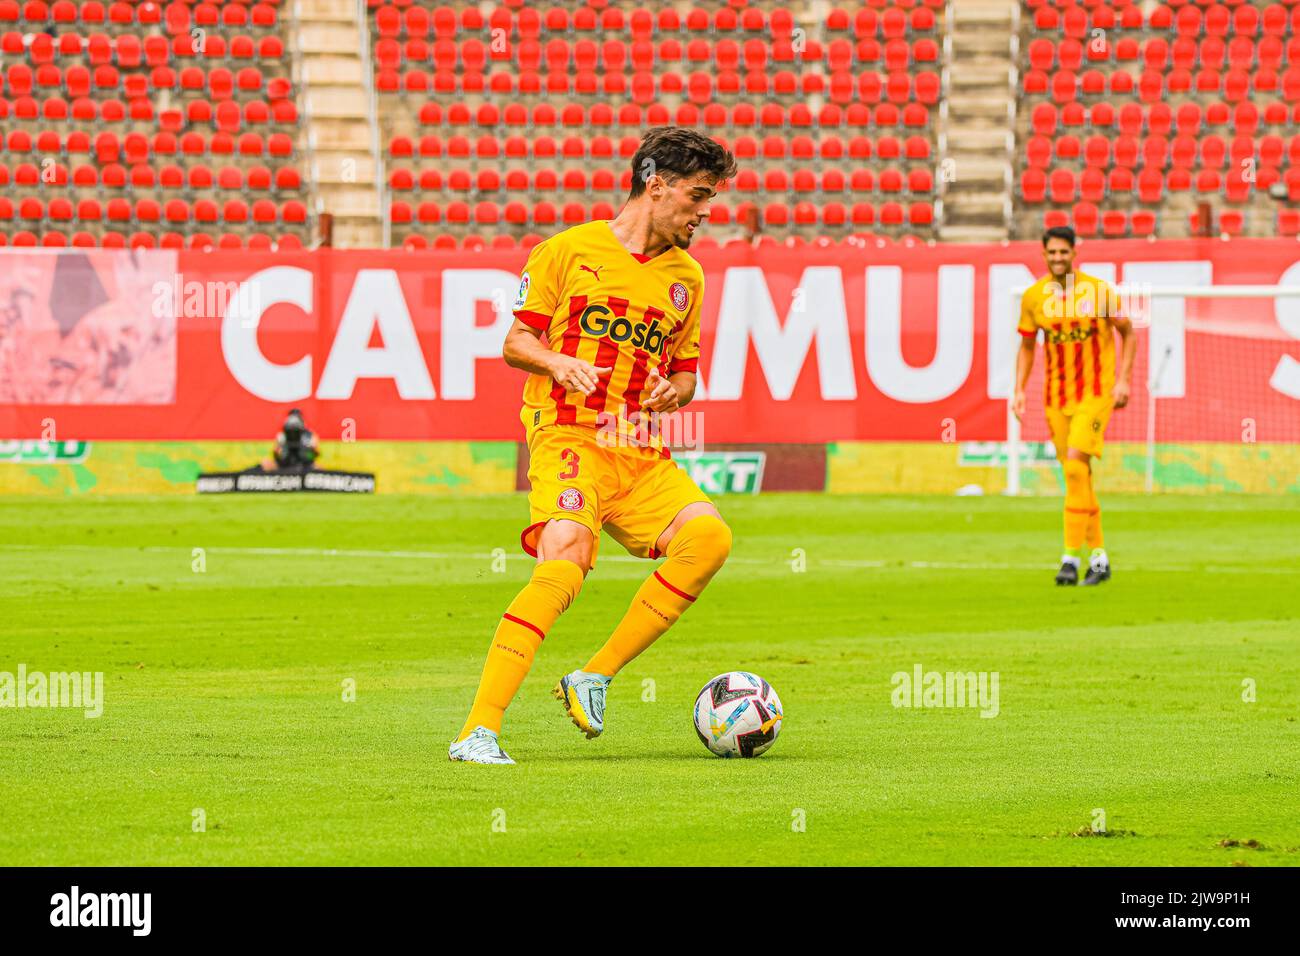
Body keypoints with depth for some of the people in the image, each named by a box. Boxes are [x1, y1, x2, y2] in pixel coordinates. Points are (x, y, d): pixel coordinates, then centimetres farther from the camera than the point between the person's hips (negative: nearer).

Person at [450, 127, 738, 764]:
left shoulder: (686, 277, 17)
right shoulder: (569, 251, 3)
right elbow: (516, 342, 5)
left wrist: (672, 392, 0)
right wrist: (558, 361, -17)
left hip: (639, 449, 6)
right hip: (567, 435, -6)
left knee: (709, 536, -20)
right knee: (564, 564, -28)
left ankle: (595, 678, -8)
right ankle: (478, 731, -28)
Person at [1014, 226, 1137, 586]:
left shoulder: (1097, 290, -8)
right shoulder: (1033, 296, 3)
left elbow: (1127, 332, 3)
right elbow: (1027, 346, 16)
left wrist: (1123, 380, -6)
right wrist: (1019, 390, 5)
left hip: (1095, 394, -4)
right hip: (1056, 395, 4)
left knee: (1075, 465, -19)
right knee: (1078, 476, 8)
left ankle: (1071, 557, -17)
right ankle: (1099, 559, 18)